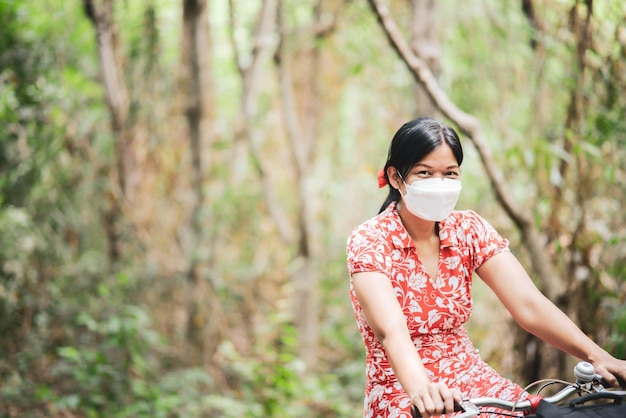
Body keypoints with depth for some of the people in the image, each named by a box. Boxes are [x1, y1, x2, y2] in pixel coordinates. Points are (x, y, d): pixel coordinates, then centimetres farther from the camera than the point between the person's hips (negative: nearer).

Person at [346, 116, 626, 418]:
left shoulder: (468, 229, 1)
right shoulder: (369, 242, -12)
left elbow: (529, 305, -11)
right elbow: (390, 328, -29)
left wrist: (597, 356, -27)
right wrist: (420, 388, -49)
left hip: (470, 380, 5)